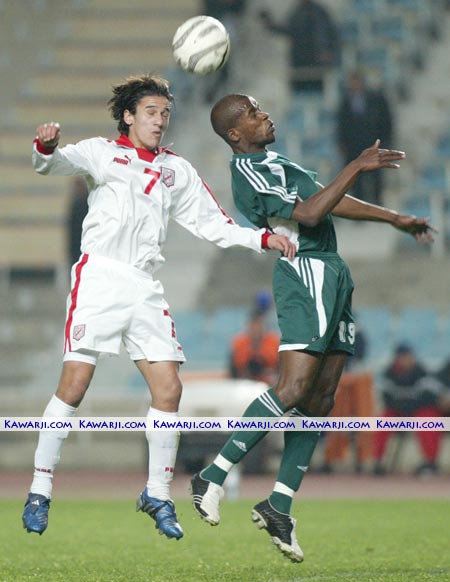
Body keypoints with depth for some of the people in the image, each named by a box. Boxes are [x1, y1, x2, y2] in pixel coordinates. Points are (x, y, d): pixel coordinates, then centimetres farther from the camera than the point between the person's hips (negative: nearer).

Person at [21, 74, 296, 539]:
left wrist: (262, 239, 6)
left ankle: (157, 496, 12)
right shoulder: (103, 152, 7)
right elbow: (53, 163, -10)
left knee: (168, 388, -3)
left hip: (145, 287, 5)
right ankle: (39, 493, -3)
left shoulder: (178, 171, 19)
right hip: (100, 278, -5)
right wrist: (47, 146, -34)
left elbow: (212, 224, 21)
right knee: (74, 384, -11)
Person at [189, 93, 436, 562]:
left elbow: (328, 200, 32)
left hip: (331, 274, 10)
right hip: (306, 272, -10)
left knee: (320, 398, 4)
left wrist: (394, 219, 37)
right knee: (294, 388, -19)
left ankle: (279, 506, 3)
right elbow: (307, 214, -20)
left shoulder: (274, 164, 23)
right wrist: (356, 168, -18)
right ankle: (213, 478, -14)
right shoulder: (248, 171, -11)